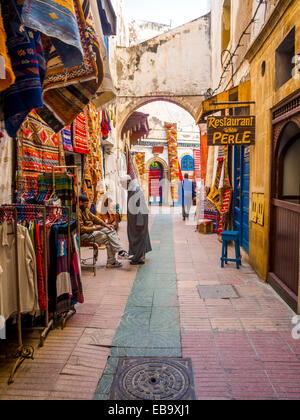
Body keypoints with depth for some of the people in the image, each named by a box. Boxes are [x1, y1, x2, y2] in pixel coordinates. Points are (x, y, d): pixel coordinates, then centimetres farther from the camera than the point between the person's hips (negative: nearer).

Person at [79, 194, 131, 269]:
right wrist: (94, 228, -18)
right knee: (107, 238, -19)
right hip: (84, 234, -10)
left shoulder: (85, 209, 10)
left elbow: (93, 217, 15)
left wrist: (105, 225, 6)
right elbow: (81, 229, -24)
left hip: (91, 228, 10)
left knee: (111, 230, -3)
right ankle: (111, 262, -7)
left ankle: (121, 252, -9)